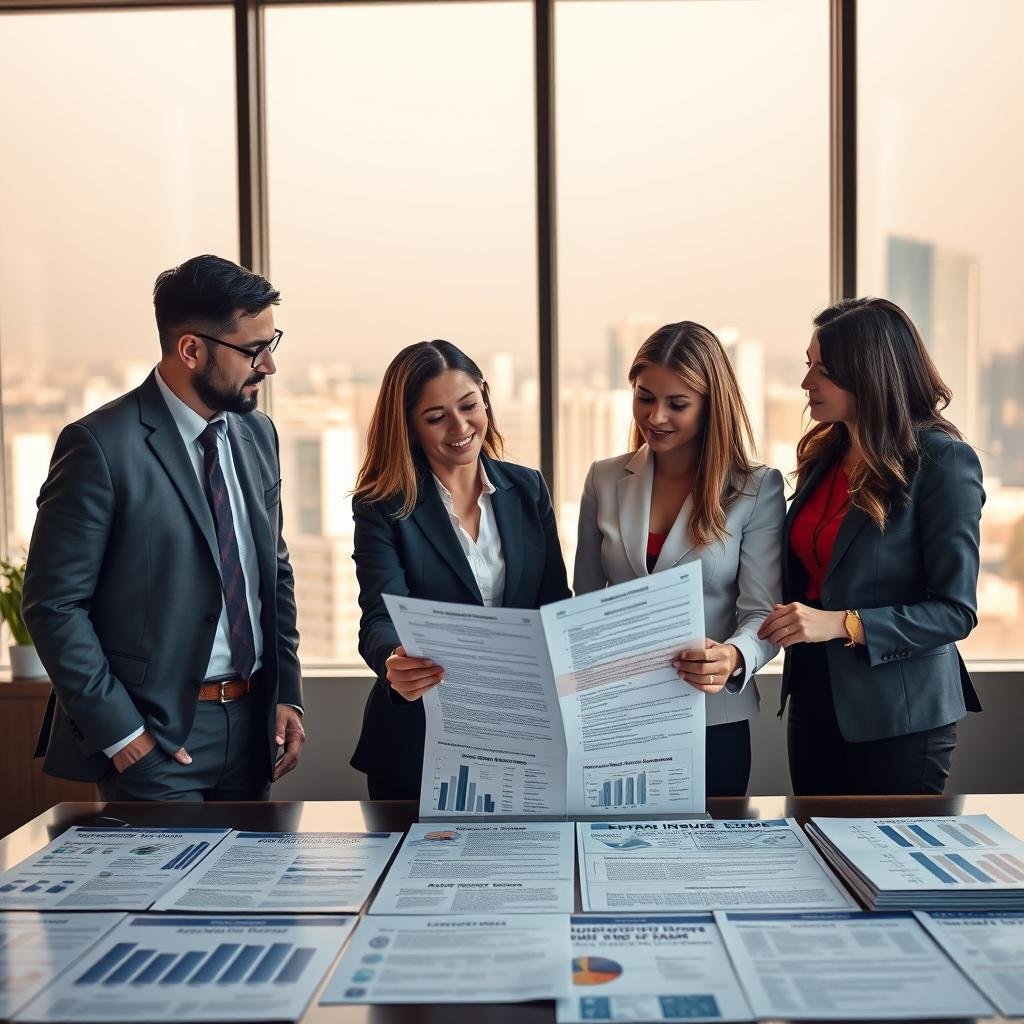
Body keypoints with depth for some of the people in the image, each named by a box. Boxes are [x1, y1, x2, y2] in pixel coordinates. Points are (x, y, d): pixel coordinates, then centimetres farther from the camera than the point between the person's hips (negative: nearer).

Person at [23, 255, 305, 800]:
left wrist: (287, 692, 7)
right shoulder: (101, 445, -14)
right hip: (153, 733, -6)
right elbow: (53, 604, -13)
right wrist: (117, 731, -15)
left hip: (252, 722, 6)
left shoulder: (258, 433, 7)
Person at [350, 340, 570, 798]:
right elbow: (381, 619, -19)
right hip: (419, 741, -3)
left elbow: (555, 606, 6)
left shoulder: (527, 489, 4)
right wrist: (393, 663, -42)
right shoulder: (382, 508, -7)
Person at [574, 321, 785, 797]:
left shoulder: (758, 488, -4)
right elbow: (585, 600, 10)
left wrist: (733, 659, -30)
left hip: (712, 719, -2)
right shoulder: (604, 480, 5)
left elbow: (762, 613, -9)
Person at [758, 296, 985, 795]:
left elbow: (956, 610, -16)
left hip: (898, 717, -6)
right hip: (815, 697, 7)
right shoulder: (823, 455, 7)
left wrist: (844, 624, -24)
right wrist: (792, 622, 1)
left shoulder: (943, 463, -13)